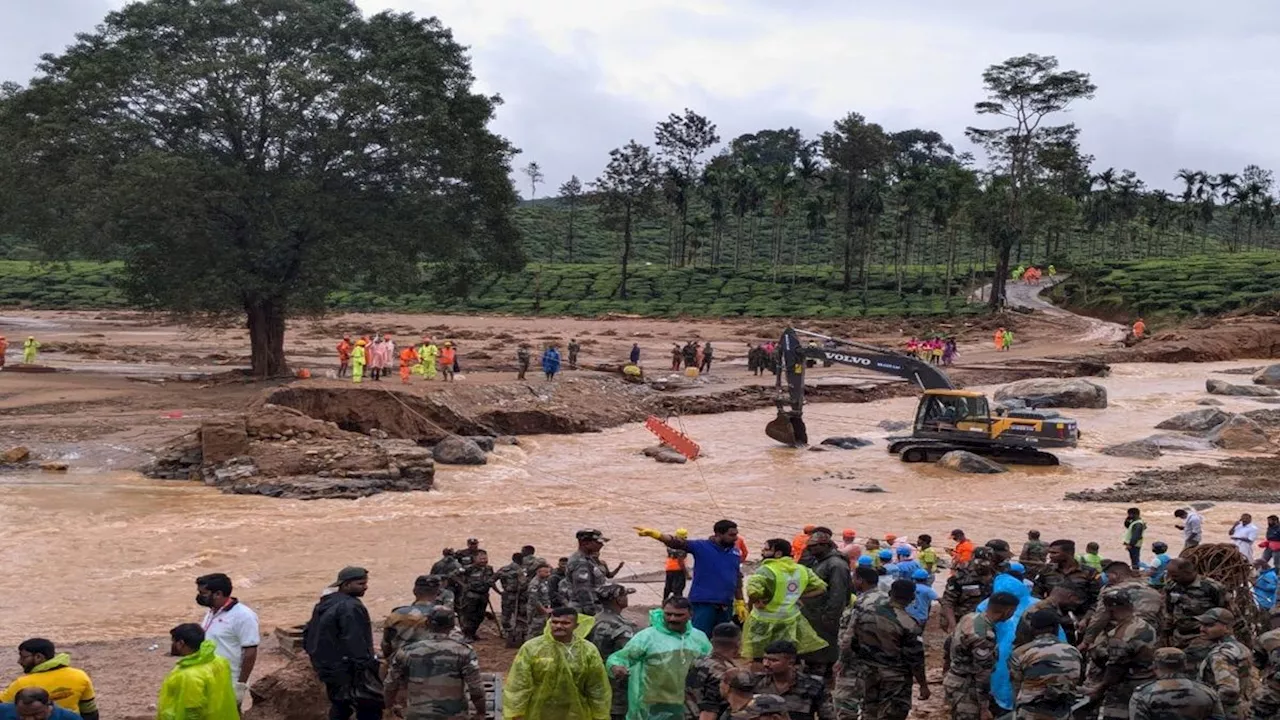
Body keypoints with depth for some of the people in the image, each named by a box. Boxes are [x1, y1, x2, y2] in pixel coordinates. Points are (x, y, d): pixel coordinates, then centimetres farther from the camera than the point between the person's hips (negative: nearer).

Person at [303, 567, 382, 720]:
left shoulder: (324, 604, 12)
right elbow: (355, 643, -25)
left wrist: (318, 658, 25)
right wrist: (367, 666, -23)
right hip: (347, 671, -10)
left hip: (327, 666, 10)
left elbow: (308, 634, 20)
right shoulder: (351, 607, -19)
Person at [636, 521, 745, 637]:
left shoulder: (735, 552, 8)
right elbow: (677, 543, -20)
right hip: (703, 603, -5)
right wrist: (654, 534, -35)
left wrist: (740, 603, 15)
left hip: (726, 605, 5)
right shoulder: (702, 547, -7)